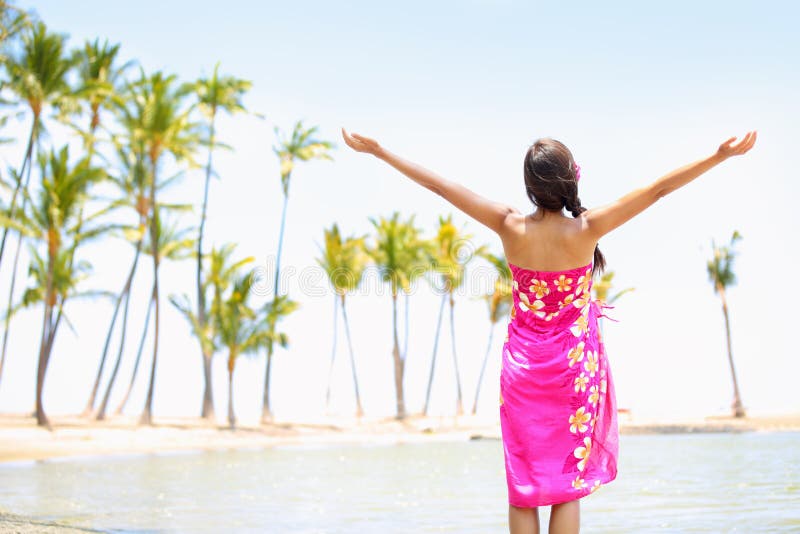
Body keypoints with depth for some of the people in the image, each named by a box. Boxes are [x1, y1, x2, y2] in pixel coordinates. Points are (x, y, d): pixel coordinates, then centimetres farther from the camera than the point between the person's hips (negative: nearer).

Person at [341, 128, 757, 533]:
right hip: (575, 367, -1)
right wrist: (720, 156, -12)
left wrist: (377, 151, -4)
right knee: (568, 484, 9)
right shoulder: (586, 230, -18)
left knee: (522, 485, 10)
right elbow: (660, 188, -16)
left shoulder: (511, 228, -15)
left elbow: (438, 185, -10)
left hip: (523, 367, 1)